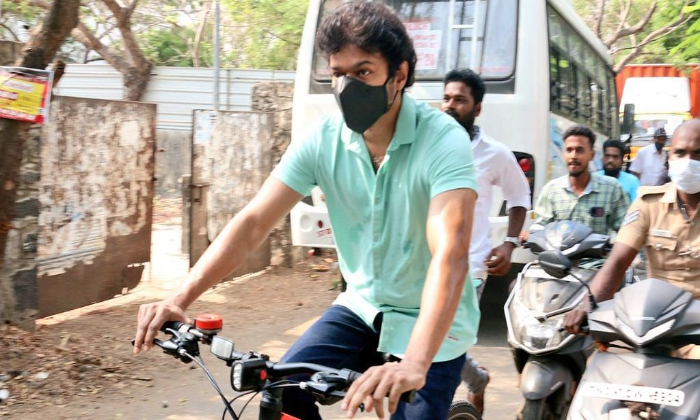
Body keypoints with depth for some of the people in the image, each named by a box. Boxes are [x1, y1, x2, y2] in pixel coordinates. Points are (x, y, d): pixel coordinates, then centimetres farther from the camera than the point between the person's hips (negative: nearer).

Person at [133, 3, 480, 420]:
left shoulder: (443, 140, -24)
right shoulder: (321, 142, -10)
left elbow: (450, 255, -37)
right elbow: (252, 223, -14)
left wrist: (413, 365, -51)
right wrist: (181, 298, -28)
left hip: (433, 323, -3)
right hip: (362, 308, 4)